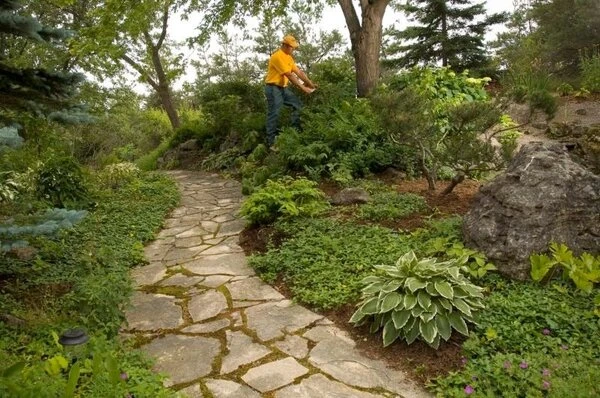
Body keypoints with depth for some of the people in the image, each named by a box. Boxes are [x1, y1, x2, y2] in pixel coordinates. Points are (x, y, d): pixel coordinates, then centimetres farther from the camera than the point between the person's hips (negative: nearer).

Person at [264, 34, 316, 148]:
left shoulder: (289, 57, 11)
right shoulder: (278, 56, -19)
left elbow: (299, 72, 11)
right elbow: (290, 75, -22)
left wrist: (311, 84, 5)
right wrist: (303, 88, -20)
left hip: (283, 88, 9)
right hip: (273, 88, -9)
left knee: (298, 105, 5)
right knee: (274, 114, -6)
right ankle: (272, 142, 0)